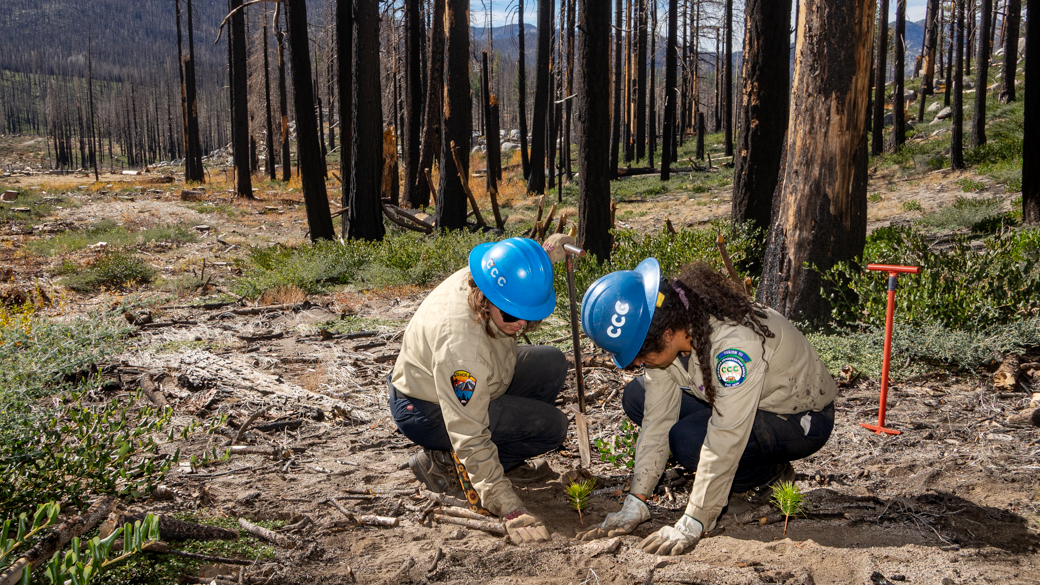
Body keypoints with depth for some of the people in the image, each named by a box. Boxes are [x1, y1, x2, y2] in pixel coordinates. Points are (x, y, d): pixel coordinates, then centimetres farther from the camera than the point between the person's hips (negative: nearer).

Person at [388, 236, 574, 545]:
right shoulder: (459, 344, -41)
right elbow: (469, 437, -37)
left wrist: (548, 254, -6)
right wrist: (510, 509, -38)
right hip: (427, 412, -9)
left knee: (550, 364, -1)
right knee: (550, 426, -17)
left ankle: (508, 462, 7)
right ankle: (443, 462, -4)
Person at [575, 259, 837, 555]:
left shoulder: (734, 342, -38)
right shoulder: (664, 336, -15)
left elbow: (724, 440, -37)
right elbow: (657, 420, -12)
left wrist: (690, 526, -34)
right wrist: (635, 506, -15)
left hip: (803, 419, -7)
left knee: (688, 439, -31)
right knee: (637, 398, -7)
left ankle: (767, 474, -2)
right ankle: (718, 476, 3)